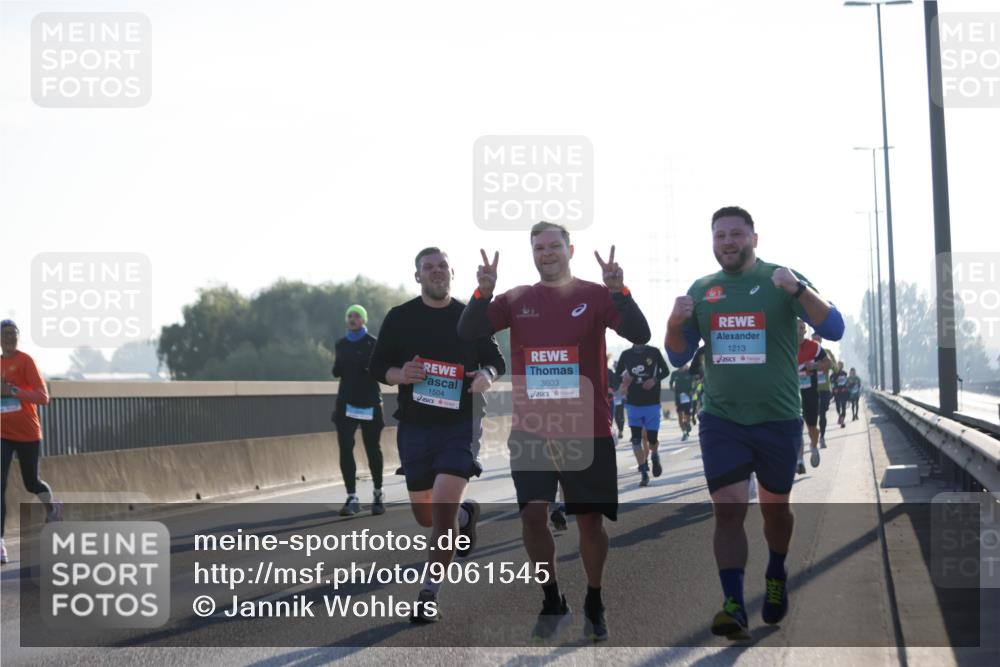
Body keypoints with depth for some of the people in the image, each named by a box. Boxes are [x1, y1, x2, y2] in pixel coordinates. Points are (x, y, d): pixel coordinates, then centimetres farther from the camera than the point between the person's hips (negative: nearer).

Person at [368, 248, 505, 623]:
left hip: (461, 424, -2)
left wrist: (486, 376, -11)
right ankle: (465, 515, 47)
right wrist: (399, 374, -17)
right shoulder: (399, 318, 3)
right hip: (415, 426, 2)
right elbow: (376, 366, 5)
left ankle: (429, 595, -7)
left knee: (443, 508, -17)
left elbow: (495, 360, 13)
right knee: (424, 514, 12)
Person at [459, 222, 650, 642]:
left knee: (589, 520, 7)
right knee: (532, 513, -8)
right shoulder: (516, 299, 4)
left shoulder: (596, 295, -1)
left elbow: (640, 335, -14)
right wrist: (483, 292, -20)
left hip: (587, 429, -1)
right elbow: (467, 334, -4)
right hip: (531, 429, 1)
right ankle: (552, 601, 13)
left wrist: (619, 291, -28)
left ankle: (594, 604, 27)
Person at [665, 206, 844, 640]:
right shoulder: (700, 290, 6)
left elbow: (834, 330, -13)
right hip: (721, 420, 1)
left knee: (774, 506, 13)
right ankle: (733, 605, -12)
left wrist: (798, 290, -29)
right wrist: (675, 322, -11)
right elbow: (679, 358, 10)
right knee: (728, 508, -11)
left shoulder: (782, 282, -3)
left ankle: (776, 577, 39)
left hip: (778, 419, -1)